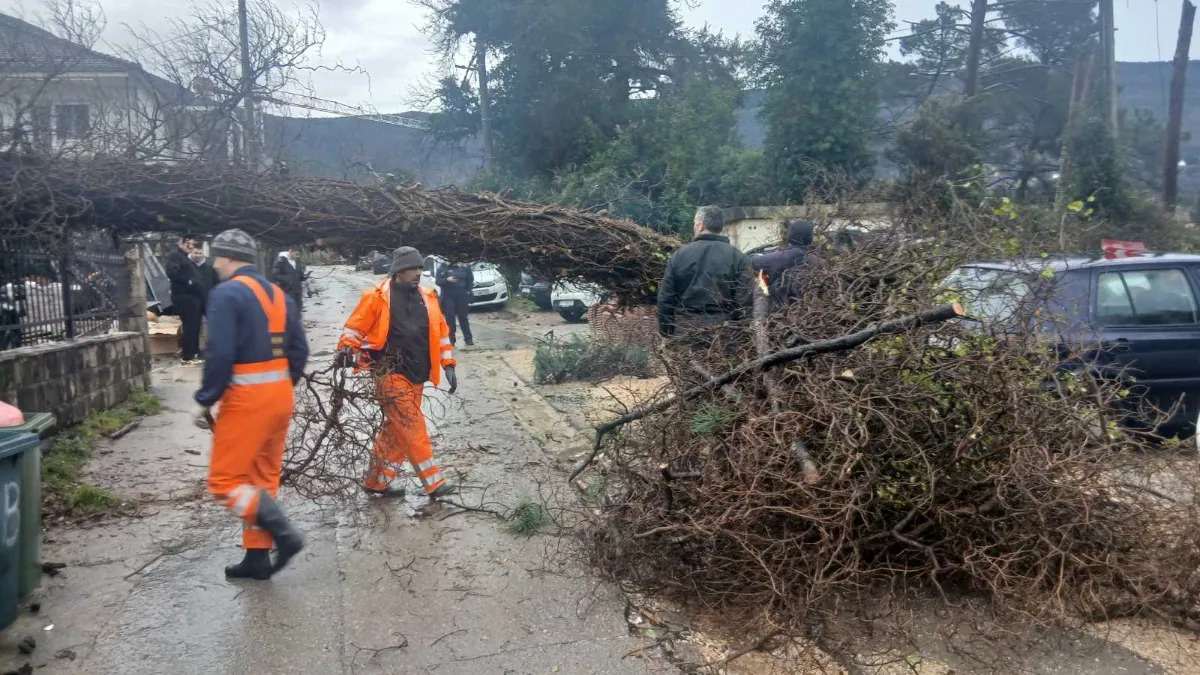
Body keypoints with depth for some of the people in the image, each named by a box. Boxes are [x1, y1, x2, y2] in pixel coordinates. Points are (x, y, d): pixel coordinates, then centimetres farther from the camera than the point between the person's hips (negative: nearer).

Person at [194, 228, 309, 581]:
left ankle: (285, 534, -9)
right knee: (263, 479, 15)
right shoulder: (279, 294, 12)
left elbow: (220, 355, -20)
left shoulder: (227, 294, -12)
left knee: (225, 480, 2)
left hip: (246, 399, -8)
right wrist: (281, 386, 19)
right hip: (280, 396, 8)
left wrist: (205, 401, -10)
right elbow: (299, 350, 10)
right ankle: (258, 557, 20)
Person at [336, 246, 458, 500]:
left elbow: (441, 332, 15)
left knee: (395, 430, 12)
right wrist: (346, 350, -18)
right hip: (391, 374, -7)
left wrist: (448, 364, 11)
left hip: (416, 376, 7)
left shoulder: (426, 298, 10)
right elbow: (356, 326, -2)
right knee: (413, 428, -9)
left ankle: (377, 481, 24)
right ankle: (433, 482, -5)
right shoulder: (378, 296, -6)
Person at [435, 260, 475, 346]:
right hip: (448, 297, -1)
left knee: (463, 317, 4)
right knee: (450, 318, -2)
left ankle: (468, 339, 8)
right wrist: (447, 280, -23)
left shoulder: (463, 267, 3)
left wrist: (468, 290, 1)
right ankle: (452, 339, 4)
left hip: (461, 296, 1)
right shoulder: (442, 269, 2)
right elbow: (438, 281, -5)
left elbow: (470, 279, 10)